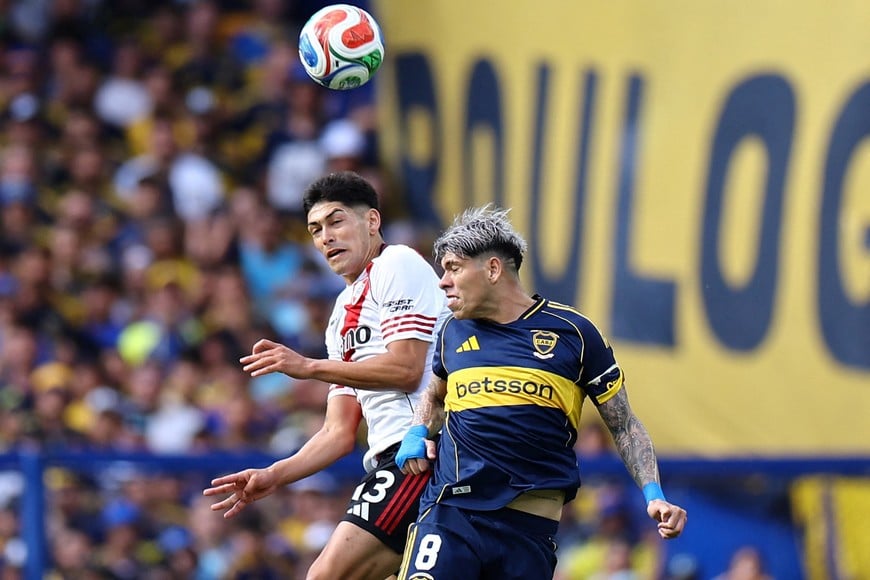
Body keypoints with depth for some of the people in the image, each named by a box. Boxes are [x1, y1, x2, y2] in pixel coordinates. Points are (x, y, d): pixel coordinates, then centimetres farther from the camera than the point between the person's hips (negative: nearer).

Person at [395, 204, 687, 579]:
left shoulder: (571, 332, 3)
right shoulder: (454, 332, 13)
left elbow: (624, 426, 8)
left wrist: (653, 495, -5)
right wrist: (417, 435, 12)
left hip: (529, 527, -2)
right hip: (449, 509, 2)